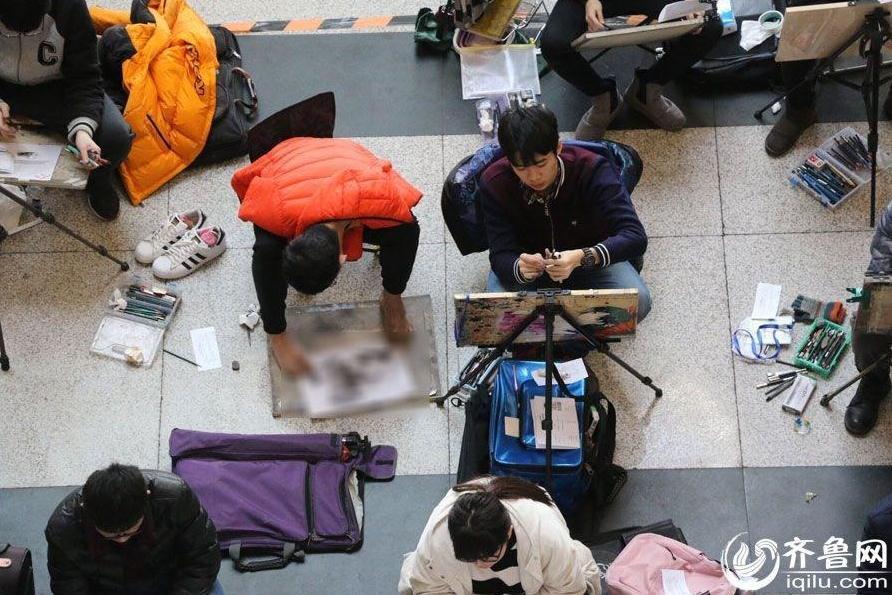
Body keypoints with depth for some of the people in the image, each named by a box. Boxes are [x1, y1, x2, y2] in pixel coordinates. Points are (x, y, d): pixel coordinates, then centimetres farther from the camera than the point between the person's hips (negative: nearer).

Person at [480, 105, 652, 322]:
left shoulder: (592, 170, -28)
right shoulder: (493, 183, -24)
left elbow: (636, 237, -36)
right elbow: (501, 255, -25)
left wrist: (583, 258, -54)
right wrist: (520, 269, -51)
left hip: (590, 258, 0)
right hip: (528, 258, 0)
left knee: (637, 301, -29)